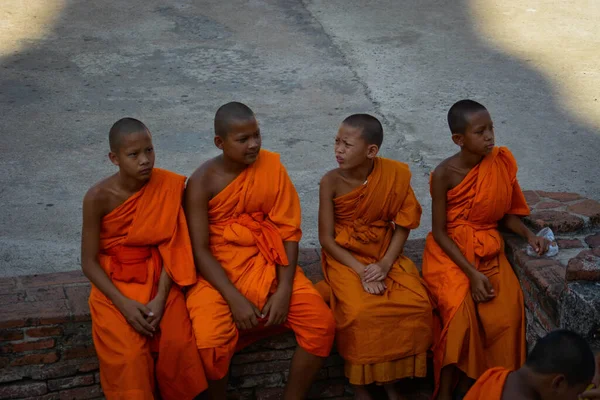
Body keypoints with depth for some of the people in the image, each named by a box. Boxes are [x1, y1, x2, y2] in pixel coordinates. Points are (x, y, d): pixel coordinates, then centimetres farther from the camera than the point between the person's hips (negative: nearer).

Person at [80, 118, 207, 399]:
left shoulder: (168, 186, -11)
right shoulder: (99, 197, -16)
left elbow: (170, 247, -8)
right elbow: (88, 262, -10)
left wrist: (161, 298, -19)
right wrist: (124, 303, -21)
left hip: (157, 280, 2)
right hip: (114, 285, -1)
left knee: (178, 343, -21)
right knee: (130, 355, -23)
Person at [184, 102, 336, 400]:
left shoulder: (271, 166, -5)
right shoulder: (203, 181, -12)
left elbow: (288, 231, -5)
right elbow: (199, 249, -13)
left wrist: (284, 289, -16)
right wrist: (235, 298, -23)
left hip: (266, 264, 3)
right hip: (217, 270, -3)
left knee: (321, 323, -16)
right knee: (211, 341, -28)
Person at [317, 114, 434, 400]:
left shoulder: (395, 174, -10)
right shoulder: (331, 181, -14)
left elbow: (403, 225, -3)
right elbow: (326, 239, -11)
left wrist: (385, 264, -17)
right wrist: (361, 271, -21)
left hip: (385, 254, 3)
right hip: (345, 257, -2)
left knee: (418, 304, -20)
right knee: (360, 311, -29)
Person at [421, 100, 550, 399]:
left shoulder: (500, 163, -3)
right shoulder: (444, 174, -15)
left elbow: (505, 212, 10)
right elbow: (439, 231, -13)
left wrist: (528, 233, -9)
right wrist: (471, 273, -20)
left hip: (487, 249, 4)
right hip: (450, 251, -4)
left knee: (506, 310, -20)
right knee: (460, 310, -27)